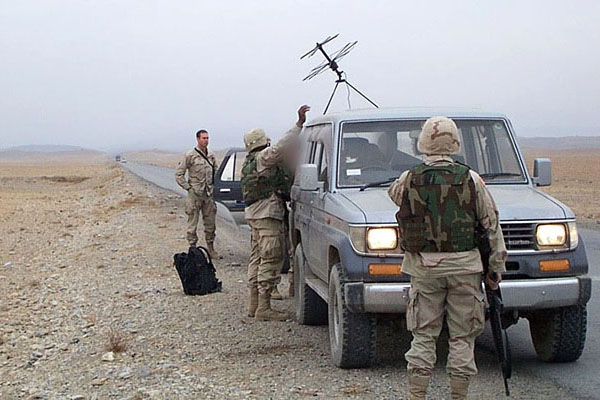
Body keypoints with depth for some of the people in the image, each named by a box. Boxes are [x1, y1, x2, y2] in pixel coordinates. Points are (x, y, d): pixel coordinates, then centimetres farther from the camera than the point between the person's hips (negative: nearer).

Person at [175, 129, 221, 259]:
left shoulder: (211, 156, 10)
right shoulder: (190, 155, -7)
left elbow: (216, 171, 25)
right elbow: (178, 174, -6)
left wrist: (212, 185, 12)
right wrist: (188, 187, -9)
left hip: (208, 194, 5)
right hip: (195, 194, -5)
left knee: (210, 224, 9)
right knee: (192, 224, -1)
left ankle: (211, 249, 18)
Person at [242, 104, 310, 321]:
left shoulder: (250, 162, 20)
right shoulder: (263, 158, -10)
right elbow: (281, 147, -25)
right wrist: (299, 124, -28)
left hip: (253, 213, 11)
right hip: (268, 213, -11)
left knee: (257, 258, 13)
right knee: (271, 258, -10)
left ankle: (254, 304, 17)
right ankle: (263, 307, -12)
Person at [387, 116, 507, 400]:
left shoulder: (409, 180, -3)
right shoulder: (471, 180, -4)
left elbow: (393, 193, 21)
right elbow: (492, 226, 0)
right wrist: (496, 268, 8)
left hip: (423, 266, 1)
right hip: (463, 266, -1)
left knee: (423, 335, 10)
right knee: (462, 336, 9)